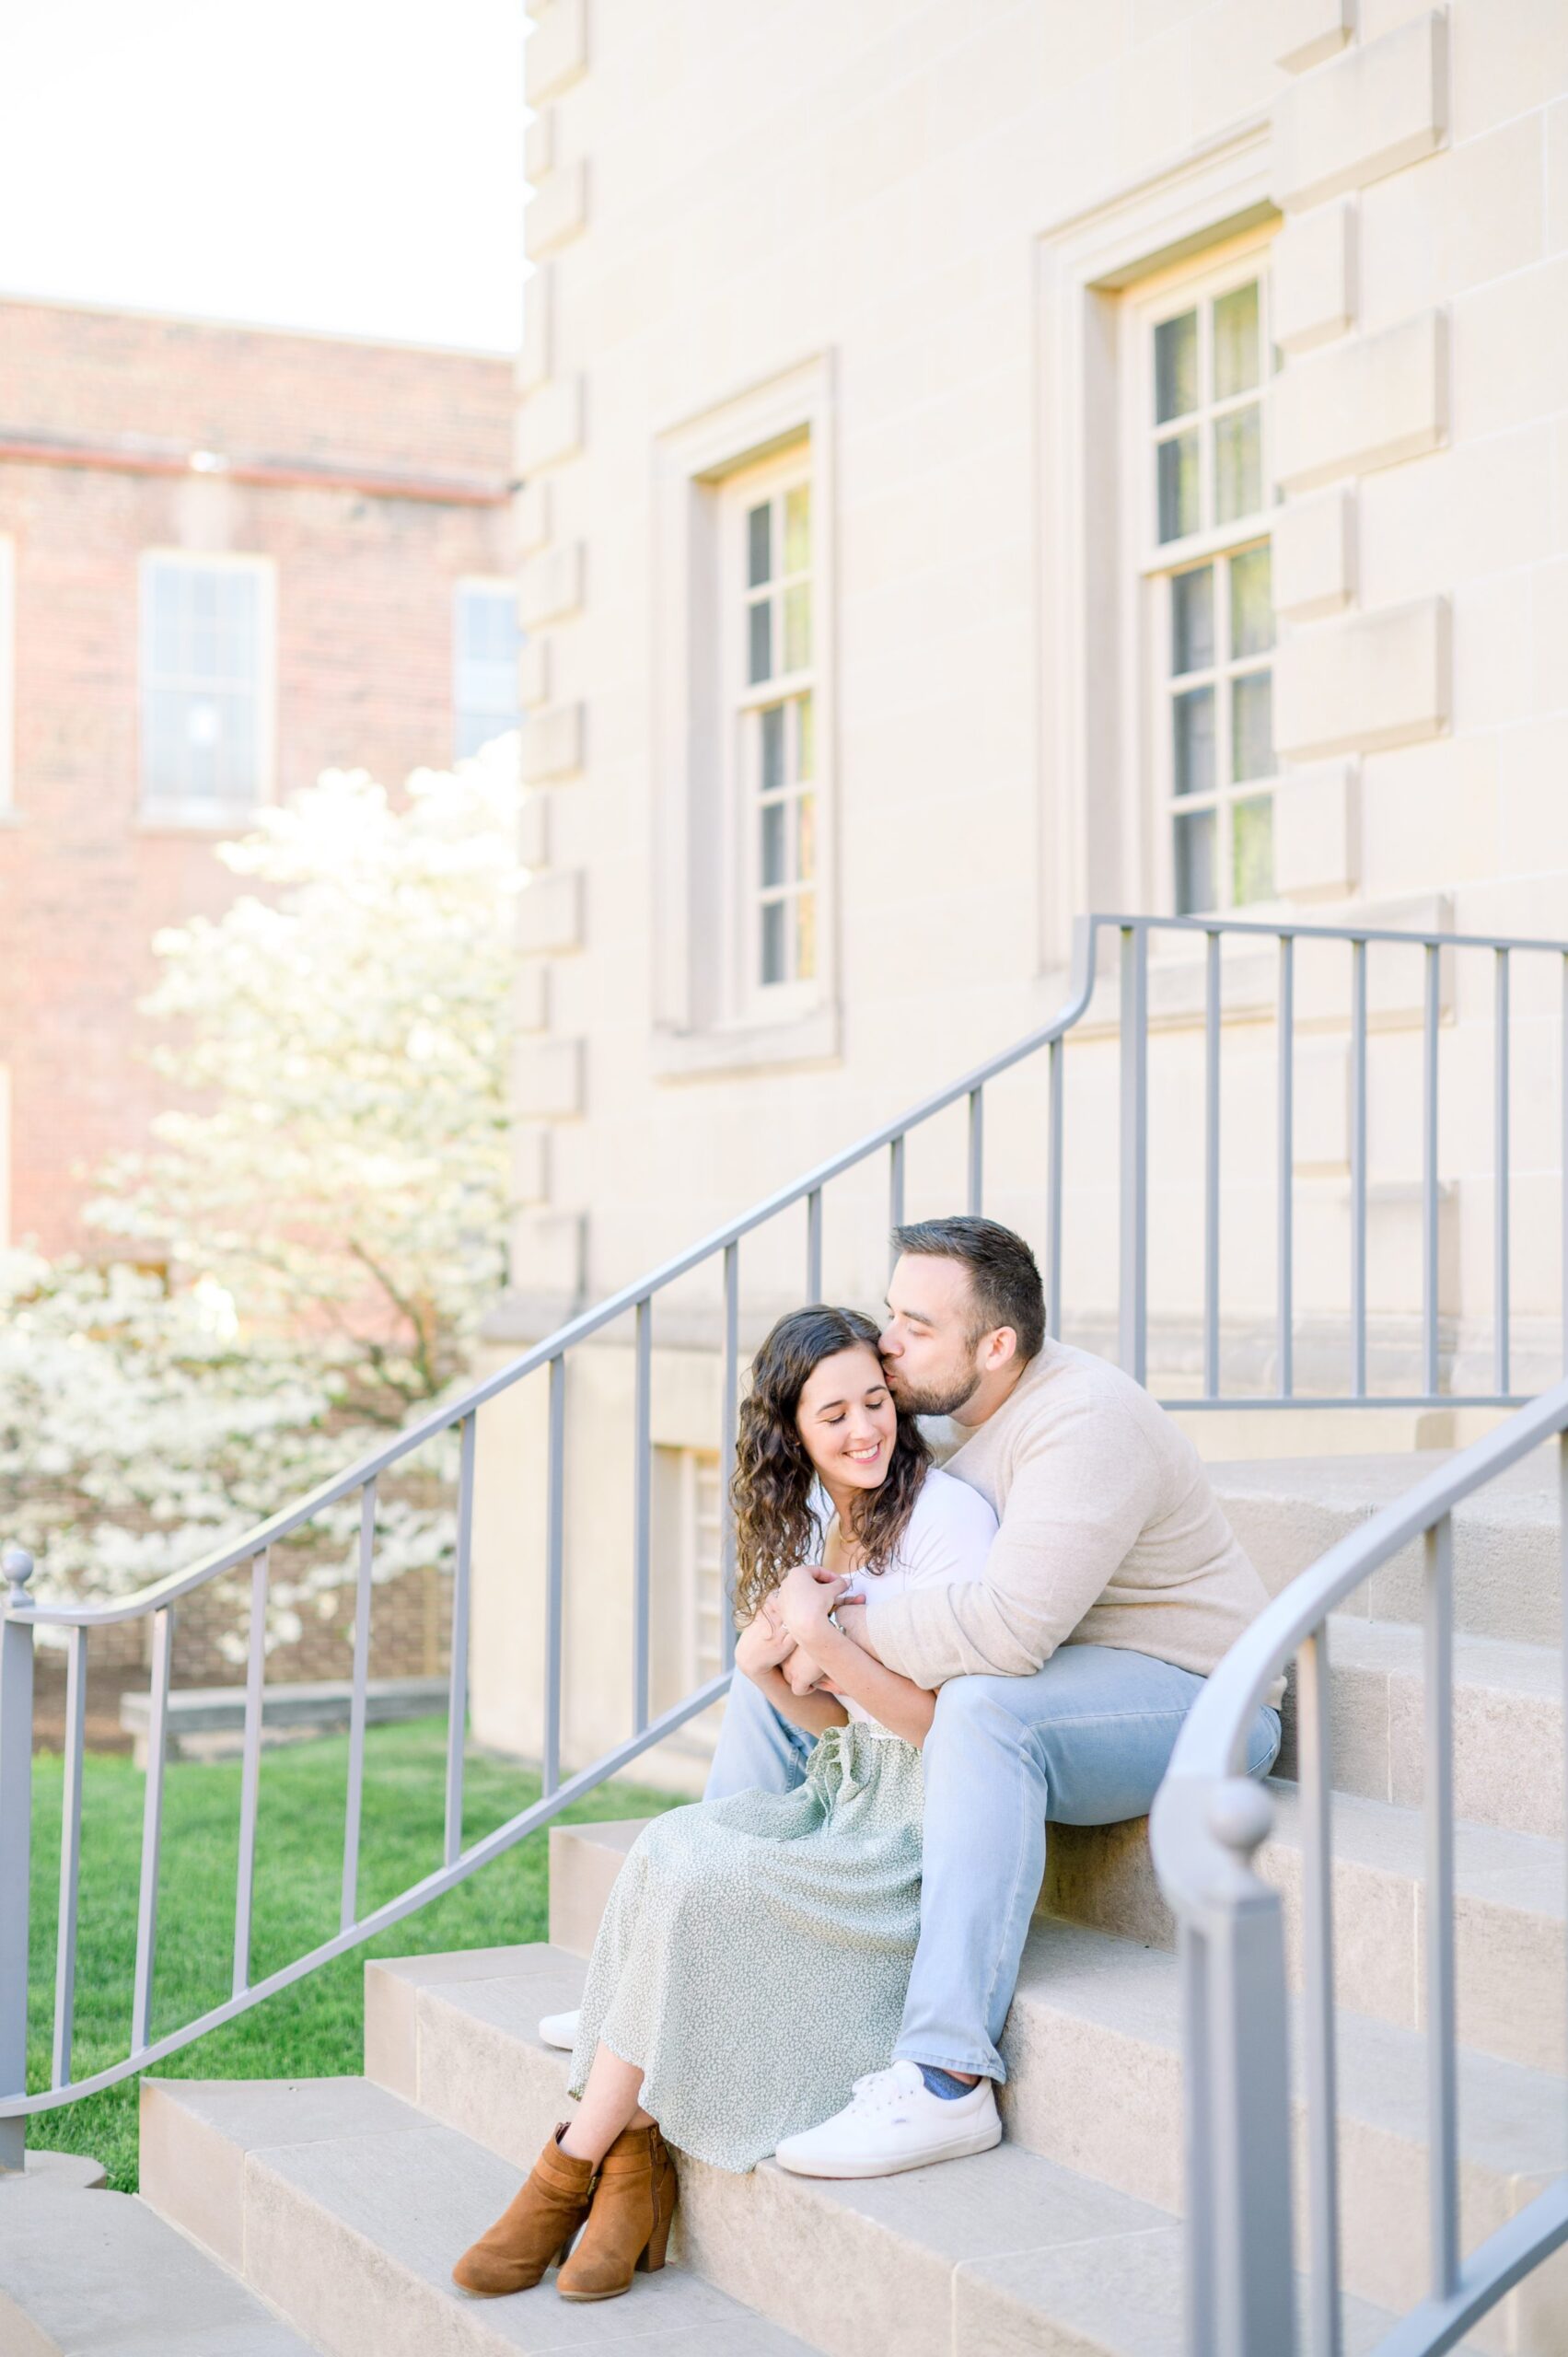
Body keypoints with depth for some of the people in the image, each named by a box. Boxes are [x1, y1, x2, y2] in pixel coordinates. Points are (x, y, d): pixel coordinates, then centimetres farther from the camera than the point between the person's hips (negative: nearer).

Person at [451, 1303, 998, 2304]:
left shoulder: (946, 1516, -12)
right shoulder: (814, 1523, 11)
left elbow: (946, 1728, -15)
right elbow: (836, 1721, 12)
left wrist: (826, 1643, -25)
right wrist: (766, 1669, -8)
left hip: (928, 1825, -7)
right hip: (843, 1792, 7)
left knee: (695, 1882, -24)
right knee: (667, 1846, -21)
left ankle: (573, 2173, -12)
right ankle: (634, 2169, -21)